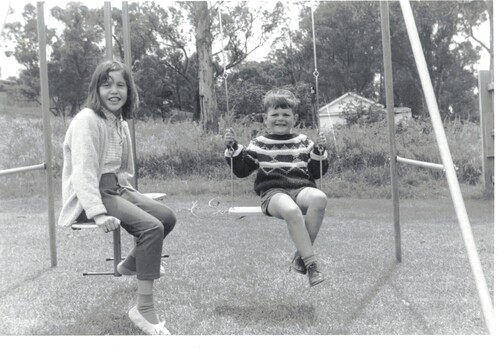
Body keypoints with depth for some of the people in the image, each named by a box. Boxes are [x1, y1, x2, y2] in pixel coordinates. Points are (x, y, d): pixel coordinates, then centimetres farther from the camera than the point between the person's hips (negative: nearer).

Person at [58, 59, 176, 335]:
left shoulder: (120, 122, 11)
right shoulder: (87, 120, -16)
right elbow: (83, 171, -26)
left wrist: (129, 195, 6)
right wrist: (98, 213, -34)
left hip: (115, 188, 9)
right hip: (89, 197, -9)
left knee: (167, 217, 5)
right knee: (151, 227, -24)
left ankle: (132, 264, 27)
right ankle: (144, 310, -21)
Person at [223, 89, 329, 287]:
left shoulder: (303, 142, 20)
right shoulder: (259, 144, 16)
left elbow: (317, 173, 21)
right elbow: (241, 170, 14)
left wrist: (319, 151, 5)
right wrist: (233, 148, 3)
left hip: (301, 188, 2)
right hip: (273, 191, -2)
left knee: (319, 198, -36)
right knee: (291, 210, -39)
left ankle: (300, 256, -24)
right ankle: (311, 264, -33)